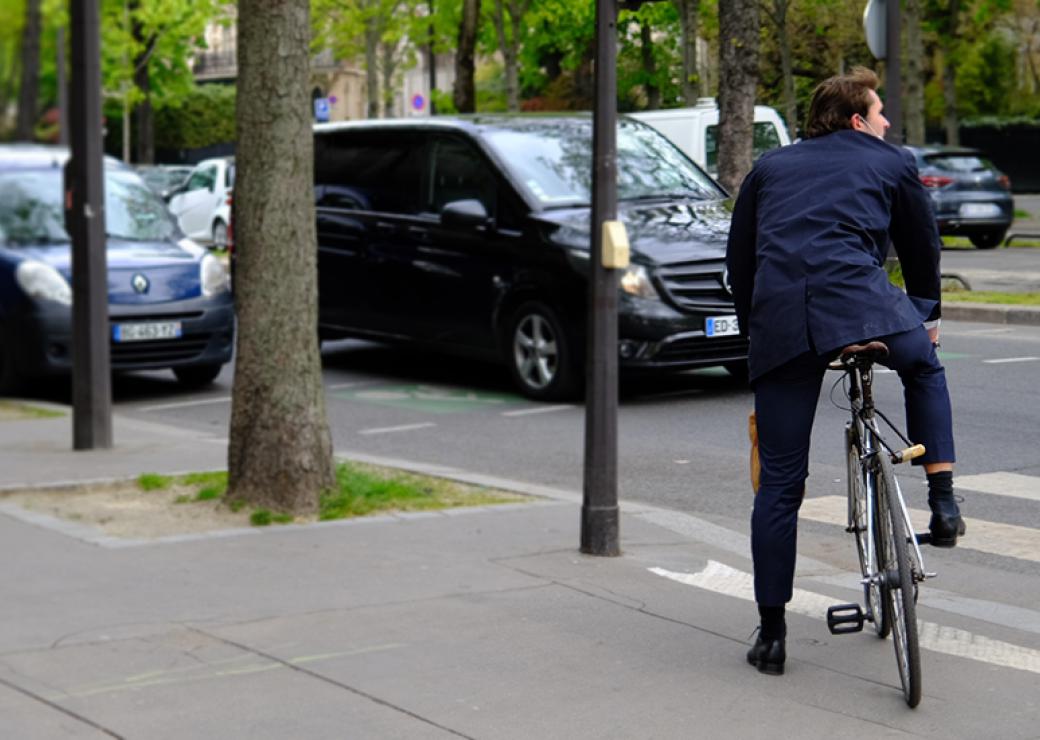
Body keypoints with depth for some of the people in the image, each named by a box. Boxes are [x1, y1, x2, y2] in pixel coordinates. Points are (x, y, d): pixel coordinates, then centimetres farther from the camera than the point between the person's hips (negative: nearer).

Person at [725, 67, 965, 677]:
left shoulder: (769, 168, 28)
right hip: (860, 301, -2)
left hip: (780, 320, 2)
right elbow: (924, 247, 30)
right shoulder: (892, 163, 22)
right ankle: (943, 501, 18)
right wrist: (929, 316, 46)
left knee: (779, 482, 6)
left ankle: (772, 635, 9)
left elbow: (739, 261, 27)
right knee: (925, 370, 33)